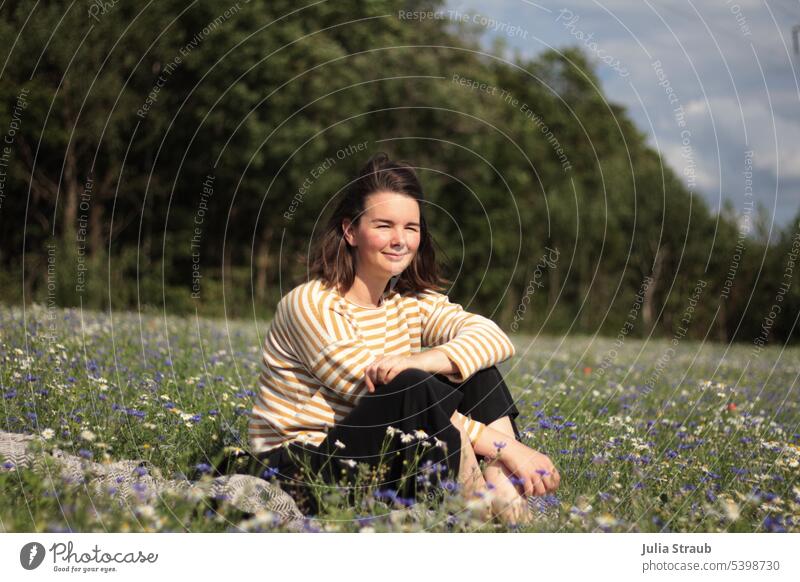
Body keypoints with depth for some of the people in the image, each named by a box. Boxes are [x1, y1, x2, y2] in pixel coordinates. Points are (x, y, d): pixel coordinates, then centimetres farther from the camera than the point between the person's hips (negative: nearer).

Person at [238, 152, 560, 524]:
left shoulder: (411, 301, 7)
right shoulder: (312, 305, -14)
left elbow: (494, 337, -9)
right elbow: (382, 395, -22)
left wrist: (428, 359, -32)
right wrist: (504, 447, -27)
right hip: (297, 474, -7)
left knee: (475, 367, -9)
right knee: (412, 386, -30)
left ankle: (514, 506, -23)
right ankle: (486, 509, -21)